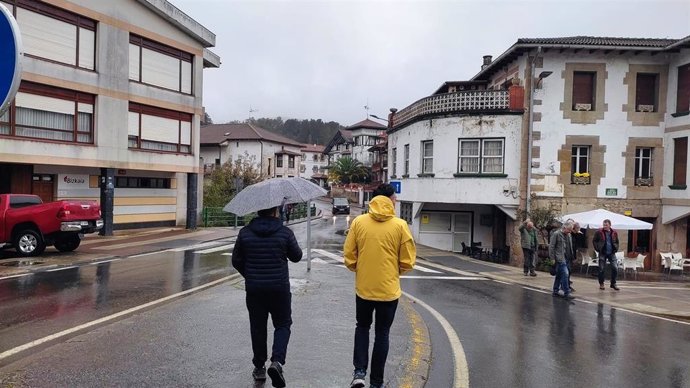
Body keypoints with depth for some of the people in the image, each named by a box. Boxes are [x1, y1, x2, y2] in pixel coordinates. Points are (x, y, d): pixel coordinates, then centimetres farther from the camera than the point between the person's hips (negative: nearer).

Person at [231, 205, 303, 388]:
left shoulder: (245, 233, -1)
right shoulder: (285, 232, -8)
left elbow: (236, 260, 5)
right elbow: (296, 256, 3)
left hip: (254, 289, 2)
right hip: (279, 288, -2)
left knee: (257, 327, 14)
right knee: (283, 325, 12)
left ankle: (259, 367, 22)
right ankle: (277, 361, -6)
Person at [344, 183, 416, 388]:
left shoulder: (358, 222, -5)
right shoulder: (400, 225, -9)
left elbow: (349, 256, -2)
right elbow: (407, 262, -5)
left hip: (363, 288, 1)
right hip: (389, 289, -1)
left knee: (362, 327, 23)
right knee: (382, 334, 14)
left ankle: (359, 371, 11)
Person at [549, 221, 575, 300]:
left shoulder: (568, 235, 13)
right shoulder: (556, 234, -8)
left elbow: (570, 247, 17)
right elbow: (551, 247, -9)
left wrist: (571, 257, 10)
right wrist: (552, 258, -12)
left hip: (566, 258, 7)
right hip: (560, 258, -7)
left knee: (559, 275, 14)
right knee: (565, 274, -13)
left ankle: (555, 291, 22)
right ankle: (566, 293, -10)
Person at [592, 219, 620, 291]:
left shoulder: (614, 233, 3)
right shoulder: (599, 232, -6)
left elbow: (616, 242, 18)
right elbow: (594, 241, 2)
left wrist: (616, 249, 6)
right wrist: (597, 249, -4)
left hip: (612, 253, 2)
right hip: (602, 253, -2)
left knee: (615, 268, -3)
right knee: (601, 269, 1)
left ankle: (613, 283, 12)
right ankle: (601, 284, 14)